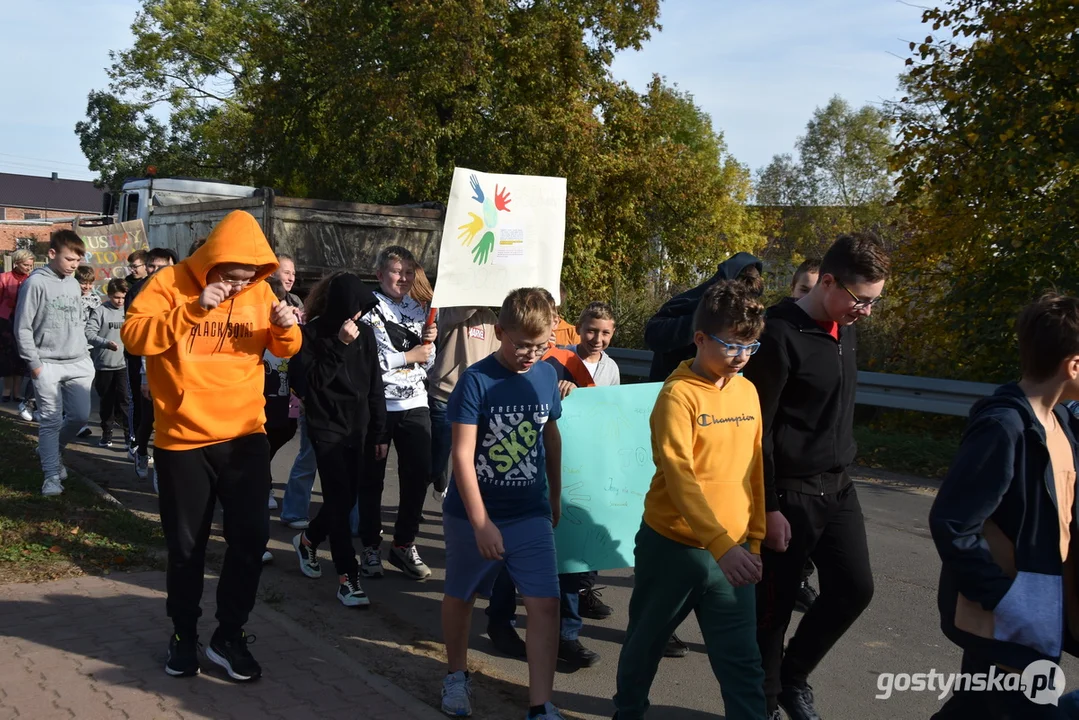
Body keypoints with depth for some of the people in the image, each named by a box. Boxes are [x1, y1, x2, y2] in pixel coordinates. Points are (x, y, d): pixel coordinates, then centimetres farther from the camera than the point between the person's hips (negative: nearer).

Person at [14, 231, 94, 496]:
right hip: (48, 365, -5)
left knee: (80, 416, 4)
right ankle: (52, 476, 5)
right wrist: (34, 363, -8)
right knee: (51, 421, -4)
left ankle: (51, 452, 30)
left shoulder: (74, 284, 11)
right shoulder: (36, 282, -8)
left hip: (78, 363, 6)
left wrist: (85, 354, 12)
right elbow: (23, 328, -7)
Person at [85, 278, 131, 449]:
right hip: (104, 364, -1)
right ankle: (106, 434, 21)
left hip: (123, 364, 1)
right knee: (106, 401, 10)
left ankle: (130, 434, 0)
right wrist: (106, 343, -26)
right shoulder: (100, 311, -7)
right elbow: (89, 333, -13)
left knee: (124, 400, -3)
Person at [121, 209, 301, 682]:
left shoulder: (259, 290, 3)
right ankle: (183, 635, 29)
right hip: (182, 440, -3)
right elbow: (134, 336, -19)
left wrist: (286, 328, -12)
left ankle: (229, 636, 19)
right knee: (186, 546, 9)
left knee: (251, 536, 2)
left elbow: (284, 349, 11)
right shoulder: (170, 283, -7)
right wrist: (193, 310, -28)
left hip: (245, 436, 3)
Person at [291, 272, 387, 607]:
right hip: (326, 427, -5)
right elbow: (310, 382, -15)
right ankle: (348, 577, -4)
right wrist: (339, 346, -22)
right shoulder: (313, 334, -7)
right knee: (339, 499, -10)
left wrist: (379, 431, 8)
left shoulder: (365, 333, 5)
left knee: (347, 498, 9)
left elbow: (375, 384, 8)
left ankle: (308, 539, 37)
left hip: (357, 428, 5)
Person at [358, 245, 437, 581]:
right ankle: (371, 548, 19)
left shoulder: (418, 310, 13)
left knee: (418, 475, 4)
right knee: (372, 478, 6)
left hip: (415, 403, 5)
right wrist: (408, 356, -11)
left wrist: (429, 342, -5)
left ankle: (404, 544, 20)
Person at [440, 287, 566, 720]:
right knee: (460, 596, 16)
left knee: (545, 603, -6)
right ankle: (457, 675, 39)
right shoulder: (476, 381, -16)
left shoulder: (546, 376, -2)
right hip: (473, 512, -3)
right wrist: (481, 523, -21)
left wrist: (555, 498, 18)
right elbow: (462, 455, -18)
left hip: (531, 513, 3)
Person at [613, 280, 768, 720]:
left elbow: (755, 467, 12)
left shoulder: (748, 392, 4)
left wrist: (756, 536, 11)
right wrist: (721, 544, -31)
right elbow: (679, 476, -24)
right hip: (673, 546, -4)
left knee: (742, 660, 1)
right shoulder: (679, 395, -15)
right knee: (646, 642, 17)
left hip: (732, 549, 4)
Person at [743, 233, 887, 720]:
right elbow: (757, 429, -18)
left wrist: (838, 474, 17)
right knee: (774, 604, 4)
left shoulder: (845, 331, 7)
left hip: (837, 487, 8)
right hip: (790, 491, -8)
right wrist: (769, 507, -17)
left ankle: (793, 676, 28)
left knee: (854, 588, 7)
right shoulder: (781, 335, -18)